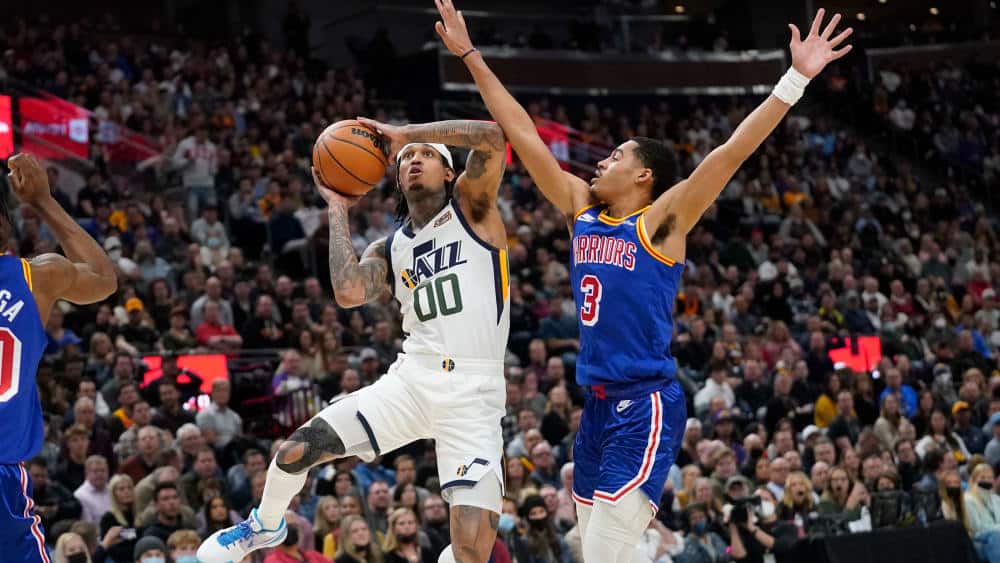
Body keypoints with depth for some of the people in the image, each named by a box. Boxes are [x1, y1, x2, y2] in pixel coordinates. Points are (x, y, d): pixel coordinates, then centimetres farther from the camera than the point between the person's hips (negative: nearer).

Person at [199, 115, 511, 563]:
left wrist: (403, 133, -6)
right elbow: (349, 293, -8)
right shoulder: (389, 251, 14)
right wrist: (338, 209, 4)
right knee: (296, 452, -3)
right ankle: (265, 526, 31)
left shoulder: (471, 208, 4)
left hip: (472, 394, -4)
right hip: (411, 379, 4)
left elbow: (492, 136, -13)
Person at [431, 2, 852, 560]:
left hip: (646, 405, -7)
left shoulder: (662, 219, -5)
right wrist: (470, 55, 15)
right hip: (597, 402, 7)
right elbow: (523, 133, 13)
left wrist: (796, 79, -23)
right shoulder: (581, 209, 11)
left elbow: (733, 152, -15)